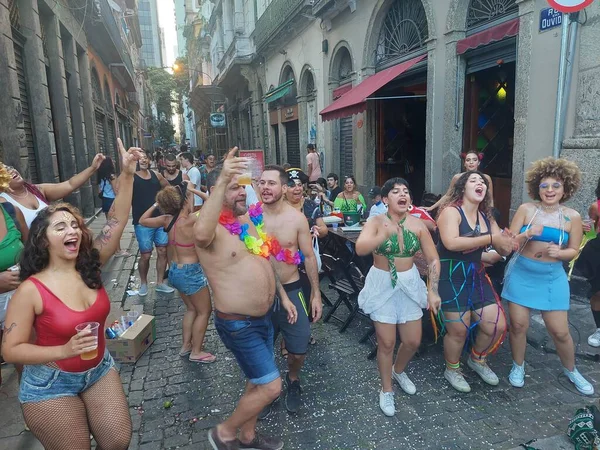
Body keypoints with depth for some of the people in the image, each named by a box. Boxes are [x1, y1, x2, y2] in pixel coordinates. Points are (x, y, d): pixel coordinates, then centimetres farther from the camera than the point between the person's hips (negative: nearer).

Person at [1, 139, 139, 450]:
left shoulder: (90, 266, -9)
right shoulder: (31, 290, -19)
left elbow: (117, 221, -19)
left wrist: (127, 175, -27)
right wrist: (65, 350, -28)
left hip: (99, 370, 4)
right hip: (51, 384, -4)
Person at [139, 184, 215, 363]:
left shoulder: (167, 220, -4)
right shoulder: (191, 220, -24)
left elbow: (143, 220, 12)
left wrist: (156, 204, 10)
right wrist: (194, 191, -11)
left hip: (175, 271, 8)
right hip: (191, 272, -7)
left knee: (191, 309, 24)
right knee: (204, 311, 10)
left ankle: (186, 345, 33)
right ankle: (196, 352, 17)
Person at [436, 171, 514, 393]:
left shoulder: (485, 217, 9)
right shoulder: (451, 210, -12)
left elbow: (505, 250, 9)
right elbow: (451, 243, -29)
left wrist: (504, 243, -16)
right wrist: (490, 238, -24)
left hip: (476, 275, 7)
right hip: (450, 277, -7)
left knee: (497, 325, 5)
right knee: (459, 330, 2)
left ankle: (477, 359, 36)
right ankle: (452, 370, 31)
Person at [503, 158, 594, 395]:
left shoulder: (572, 216, -4)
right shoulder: (526, 209, -6)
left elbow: (573, 251, 3)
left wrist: (559, 252, -18)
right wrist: (527, 235, -23)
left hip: (552, 278, 1)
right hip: (521, 274, 0)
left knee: (560, 331, 6)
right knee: (518, 324, 3)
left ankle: (571, 370, 34)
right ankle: (518, 366, 28)